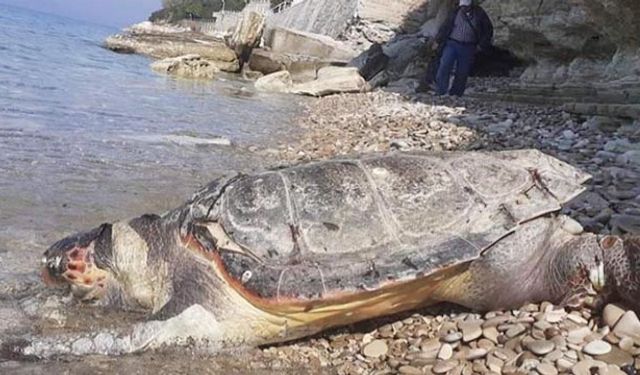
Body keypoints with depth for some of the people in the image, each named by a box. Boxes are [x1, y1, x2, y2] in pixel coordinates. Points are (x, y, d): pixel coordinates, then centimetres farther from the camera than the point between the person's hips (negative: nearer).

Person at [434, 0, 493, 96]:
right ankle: (440, 91, -14)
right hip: (452, 44, 0)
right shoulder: (456, 13, 4)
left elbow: (488, 30, 9)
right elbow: (446, 26, 8)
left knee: (462, 72, 1)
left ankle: (455, 94, 10)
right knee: (445, 65, -17)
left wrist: (482, 44, 3)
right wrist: (438, 41, 2)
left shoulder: (479, 14, 1)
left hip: (468, 48, 0)